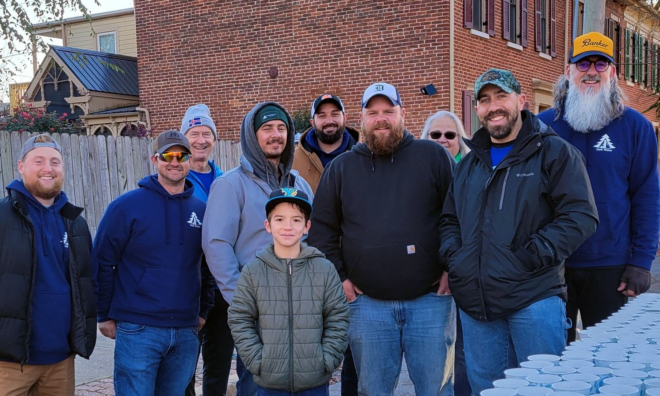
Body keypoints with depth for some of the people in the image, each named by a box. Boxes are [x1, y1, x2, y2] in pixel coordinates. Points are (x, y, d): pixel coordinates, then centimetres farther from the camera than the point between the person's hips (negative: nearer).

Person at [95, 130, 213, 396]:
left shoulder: (201, 210, 7)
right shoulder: (126, 207, -5)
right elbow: (102, 262, -4)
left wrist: (204, 309, 12)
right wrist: (105, 315, -3)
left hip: (186, 332, 4)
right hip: (137, 331, -4)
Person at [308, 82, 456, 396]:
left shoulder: (433, 156, 3)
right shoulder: (340, 168, 9)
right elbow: (321, 229, 12)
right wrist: (338, 277, 4)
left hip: (430, 298, -1)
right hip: (367, 302, 2)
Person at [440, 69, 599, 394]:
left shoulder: (553, 152, -2)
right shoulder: (470, 163, 17)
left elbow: (581, 215, -10)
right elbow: (449, 218, 24)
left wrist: (533, 256, -17)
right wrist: (453, 255, 5)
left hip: (534, 300, -5)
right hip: (474, 302, 5)